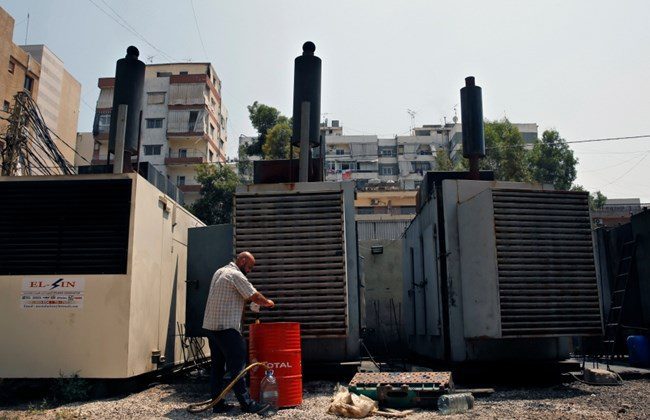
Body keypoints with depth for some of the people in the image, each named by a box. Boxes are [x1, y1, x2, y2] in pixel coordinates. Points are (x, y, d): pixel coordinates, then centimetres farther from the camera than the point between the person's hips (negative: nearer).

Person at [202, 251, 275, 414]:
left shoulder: (220, 271, 17)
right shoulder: (236, 275, -11)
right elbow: (255, 297, -11)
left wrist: (248, 299, 16)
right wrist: (267, 302, 7)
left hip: (211, 325, 9)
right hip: (226, 327, -9)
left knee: (217, 366, 10)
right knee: (237, 366, -6)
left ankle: (218, 404, 14)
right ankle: (247, 404, -3)